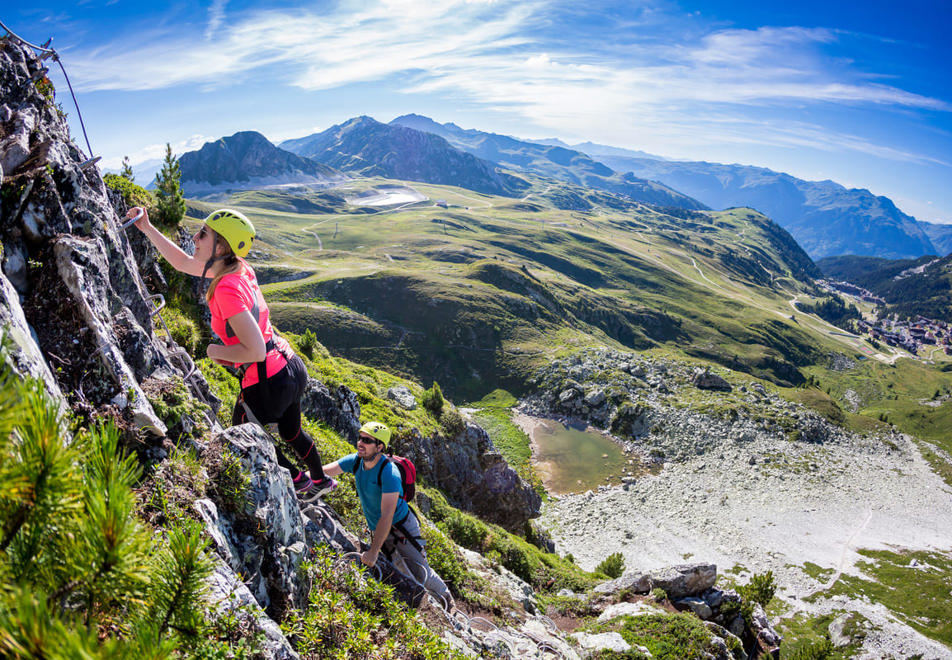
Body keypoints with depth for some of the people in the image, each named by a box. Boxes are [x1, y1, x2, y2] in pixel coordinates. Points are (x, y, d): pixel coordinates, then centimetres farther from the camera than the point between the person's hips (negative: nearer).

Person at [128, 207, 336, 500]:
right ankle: (321, 480, 54)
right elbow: (183, 262, 15)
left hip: (267, 384, -8)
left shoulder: (227, 289, -27)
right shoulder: (239, 267, -1)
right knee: (289, 431, 33)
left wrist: (216, 351, -13)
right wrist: (147, 227, 14)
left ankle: (299, 481, 41)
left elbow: (255, 351, -29)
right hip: (292, 368, 8)